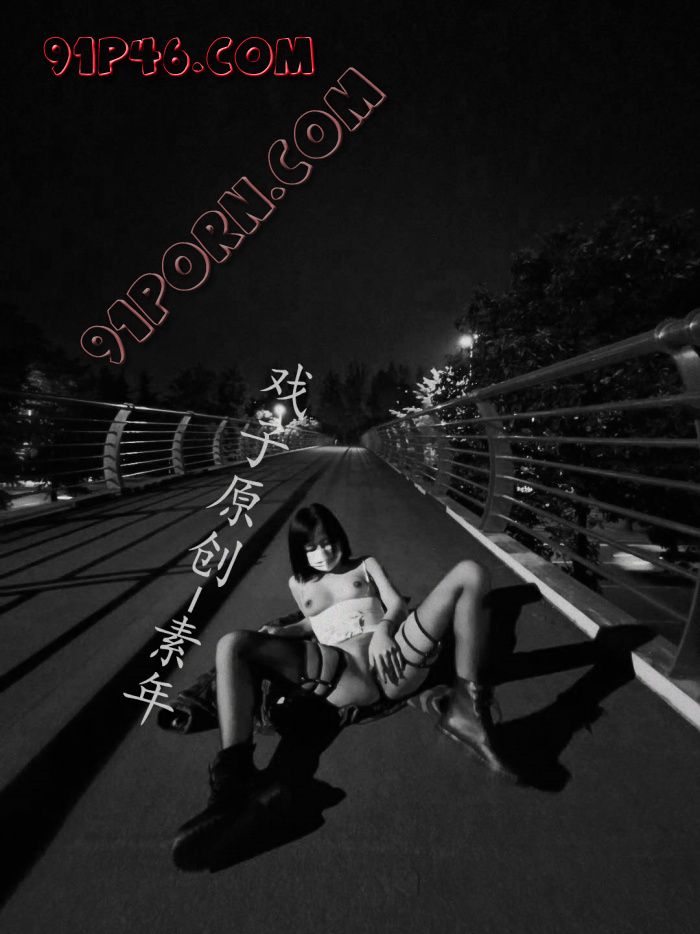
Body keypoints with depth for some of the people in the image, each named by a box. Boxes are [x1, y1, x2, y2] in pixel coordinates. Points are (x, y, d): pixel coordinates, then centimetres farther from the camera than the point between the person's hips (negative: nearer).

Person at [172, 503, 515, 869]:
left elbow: (398, 605, 11)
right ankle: (232, 786, -33)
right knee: (233, 644, -18)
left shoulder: (366, 565, 21)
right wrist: (283, 632, 12)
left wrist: (384, 629, -10)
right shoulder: (299, 583, 25)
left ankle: (466, 708, -17)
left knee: (472, 572, -16)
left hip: (397, 662, 0)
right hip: (346, 679, 1)